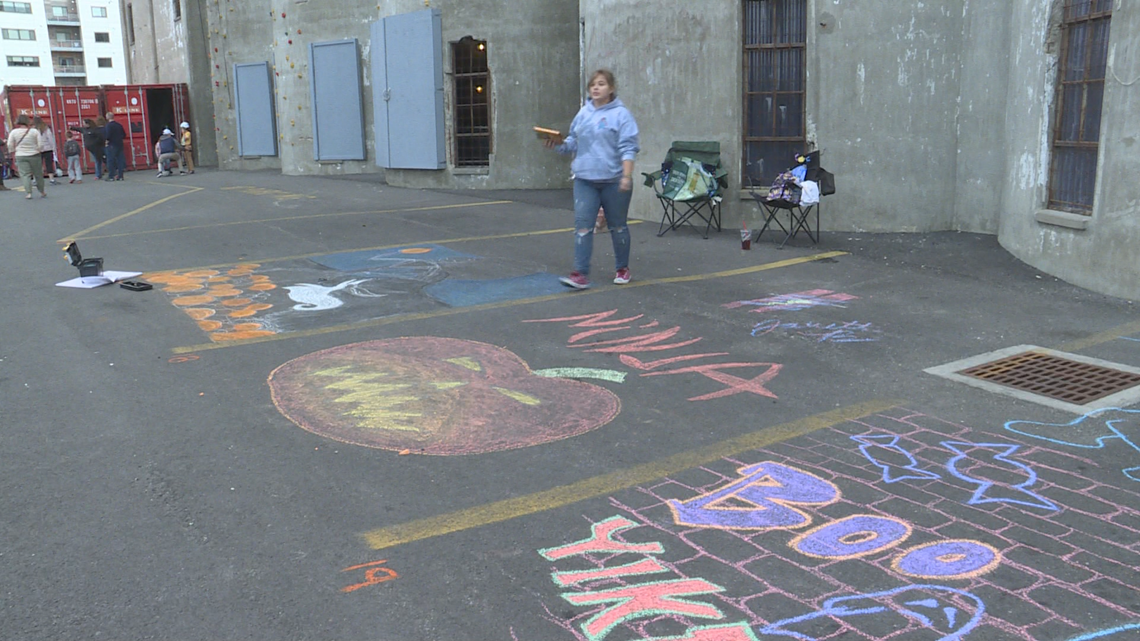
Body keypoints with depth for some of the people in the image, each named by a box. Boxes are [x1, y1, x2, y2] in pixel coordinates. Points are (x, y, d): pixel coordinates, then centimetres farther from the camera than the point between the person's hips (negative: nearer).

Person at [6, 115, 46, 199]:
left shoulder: (14, 132, -4)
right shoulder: (34, 131, -7)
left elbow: (10, 145, -1)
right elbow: (40, 144, -7)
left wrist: (14, 151, 17)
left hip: (21, 156, 0)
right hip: (34, 155, 0)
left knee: (25, 175, 1)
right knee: (38, 174, 12)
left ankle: (28, 193, -12)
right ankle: (42, 192, 22)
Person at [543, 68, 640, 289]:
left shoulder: (621, 114, -6)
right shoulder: (583, 113, 10)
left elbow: (628, 149, -11)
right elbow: (573, 143, 17)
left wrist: (627, 176, -20)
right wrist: (556, 145, -2)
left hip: (614, 180, -4)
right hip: (585, 180, 4)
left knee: (617, 226, 11)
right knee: (582, 225, -6)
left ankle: (622, 269, 28)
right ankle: (581, 274, -7)